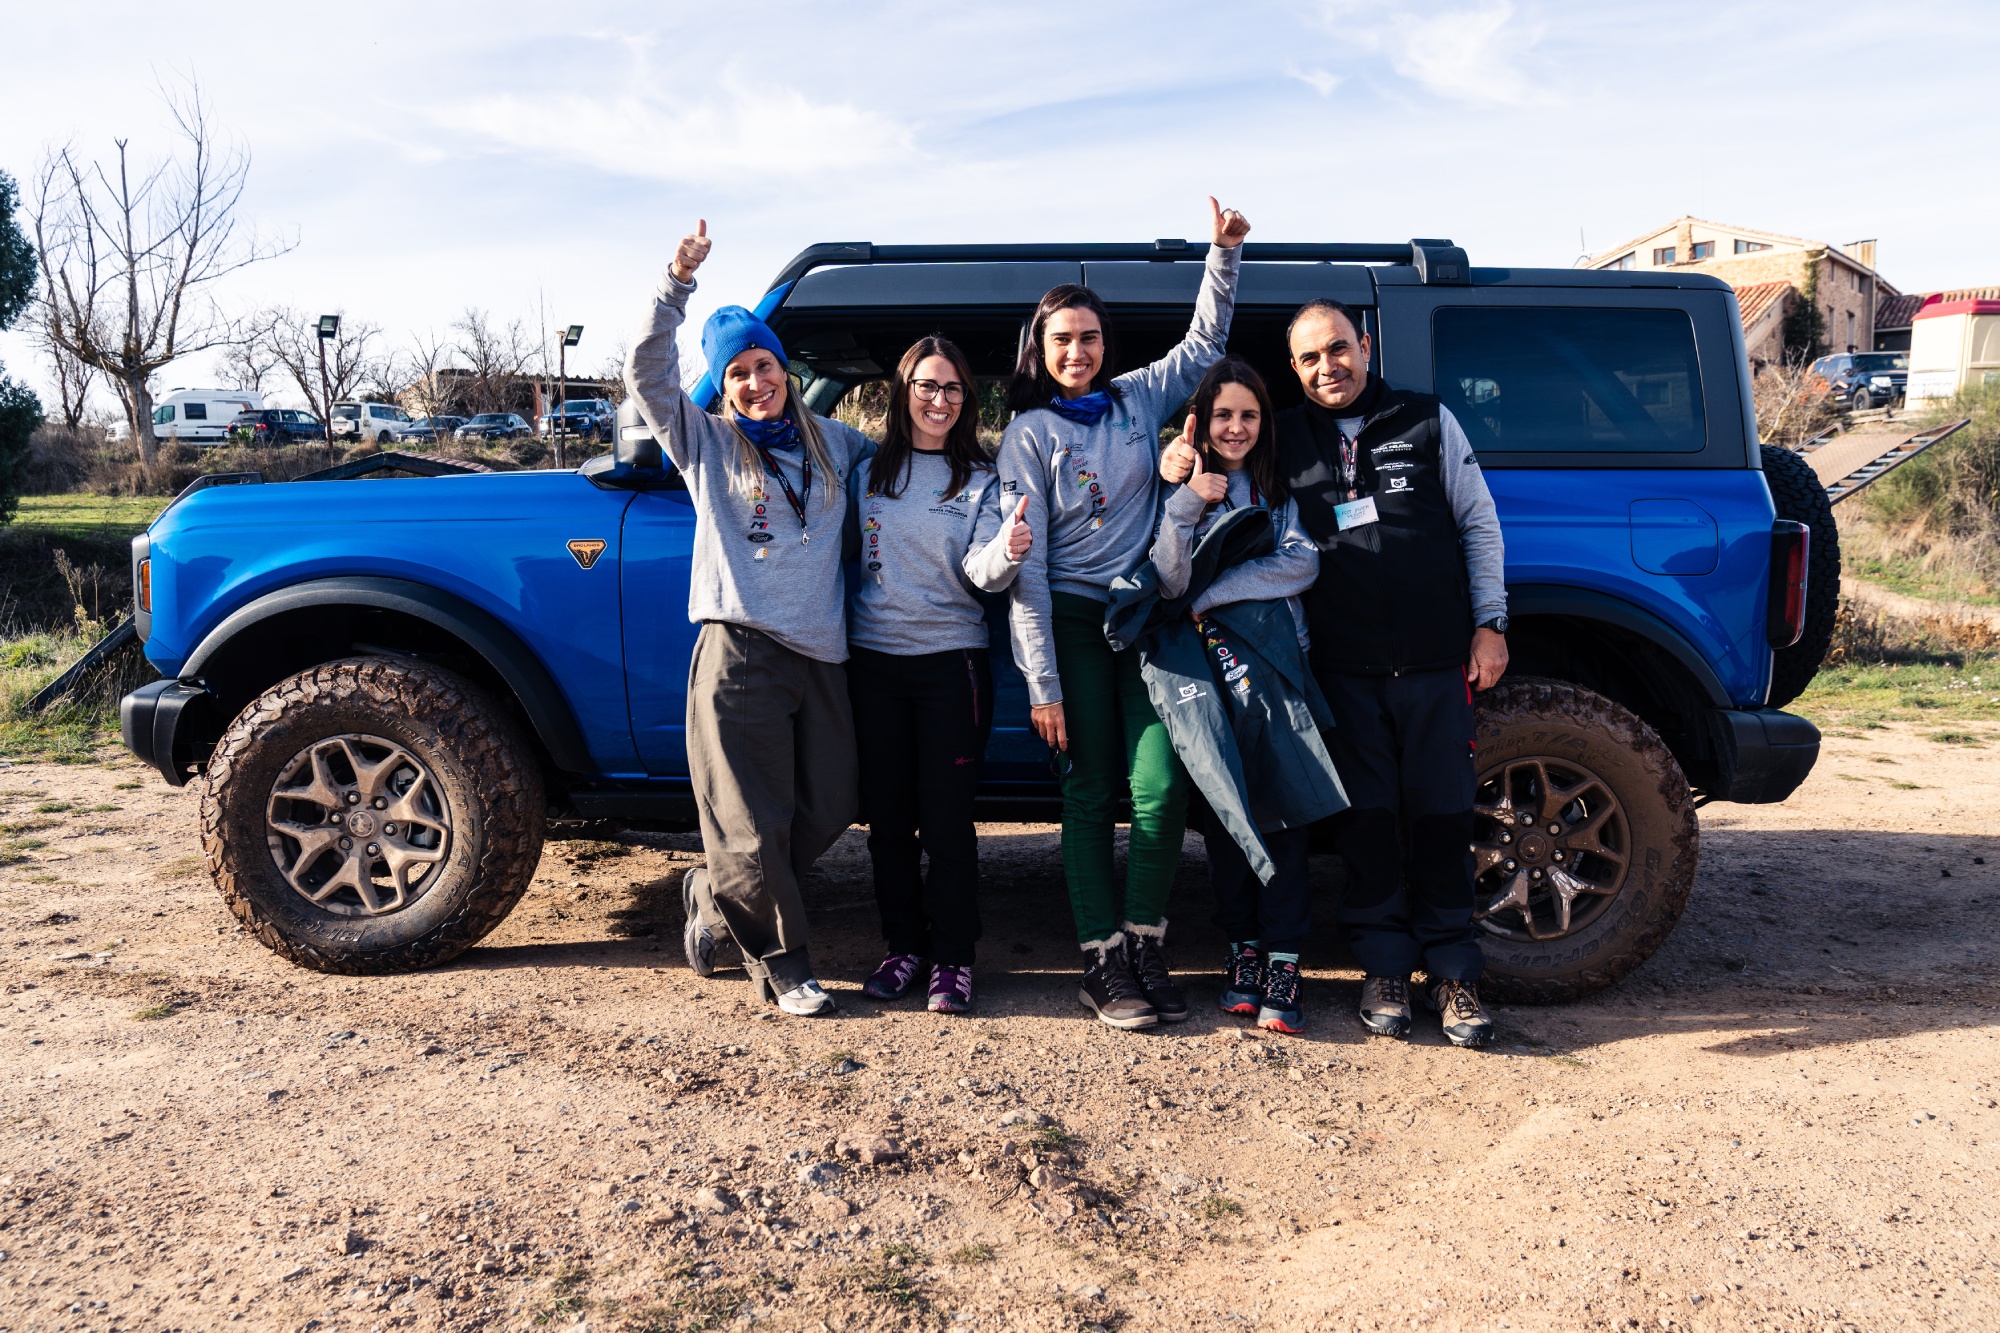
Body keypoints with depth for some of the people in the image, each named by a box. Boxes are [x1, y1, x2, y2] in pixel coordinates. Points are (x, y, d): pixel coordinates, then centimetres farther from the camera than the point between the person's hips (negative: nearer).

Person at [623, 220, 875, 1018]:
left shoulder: (832, 442, 17)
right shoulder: (707, 444, 9)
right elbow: (647, 374, -2)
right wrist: (677, 285, -9)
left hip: (820, 654, 4)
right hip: (739, 653, -4)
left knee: (827, 811, 8)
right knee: (753, 826, -3)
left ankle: (714, 899, 31)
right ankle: (779, 962, 17)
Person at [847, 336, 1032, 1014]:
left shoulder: (980, 480, 2)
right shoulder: (868, 473, 9)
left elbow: (981, 572, -10)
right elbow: (850, 561, 16)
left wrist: (1006, 550, -31)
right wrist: (836, 640, 6)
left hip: (950, 659, -3)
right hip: (873, 659, 3)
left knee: (946, 817, -2)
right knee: (887, 813, 8)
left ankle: (952, 957, 9)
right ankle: (903, 945, 21)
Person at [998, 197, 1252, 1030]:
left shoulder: (1138, 399, 9)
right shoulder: (1030, 434, -1)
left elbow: (1204, 344, 22)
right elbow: (1024, 566, -6)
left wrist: (1224, 255, 6)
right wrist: (1041, 685, -12)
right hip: (1073, 621, -3)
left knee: (1160, 787, -8)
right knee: (1090, 793, -1)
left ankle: (1145, 946, 7)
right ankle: (1104, 962, 7)